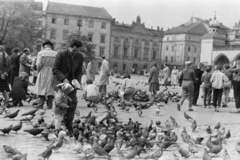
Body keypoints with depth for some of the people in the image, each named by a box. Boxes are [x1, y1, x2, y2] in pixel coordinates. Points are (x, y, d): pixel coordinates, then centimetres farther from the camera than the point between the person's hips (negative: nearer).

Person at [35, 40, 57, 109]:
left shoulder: (41, 53, -5)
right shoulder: (55, 54, -3)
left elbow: (39, 65, -10)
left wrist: (38, 72, 4)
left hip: (43, 73, -1)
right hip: (52, 74, 1)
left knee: (42, 89, 6)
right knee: (51, 89, 8)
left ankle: (40, 104, 3)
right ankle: (49, 105, 10)